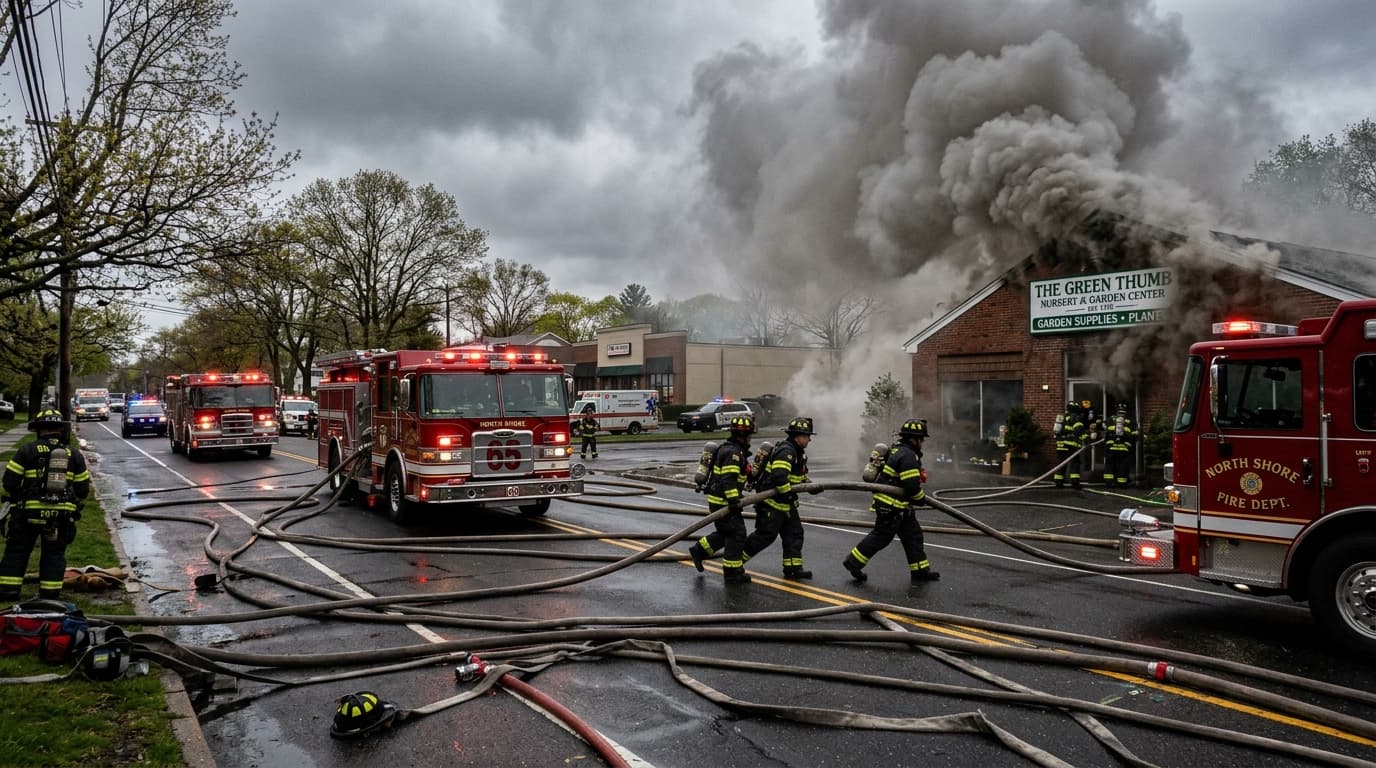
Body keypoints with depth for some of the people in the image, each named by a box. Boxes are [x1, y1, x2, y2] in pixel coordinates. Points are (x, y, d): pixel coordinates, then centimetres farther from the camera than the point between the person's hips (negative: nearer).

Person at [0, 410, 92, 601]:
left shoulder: (27, 450, -4)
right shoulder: (75, 455, 5)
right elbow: (83, 489, 8)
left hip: (27, 513, -2)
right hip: (61, 515, 2)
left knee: (16, 552, 11)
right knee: (54, 554, 11)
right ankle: (50, 594, 11)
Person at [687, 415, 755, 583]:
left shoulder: (734, 449, 16)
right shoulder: (733, 452, -18)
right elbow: (728, 479, -27)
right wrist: (734, 501, -28)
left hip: (719, 499, 10)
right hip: (723, 502, -10)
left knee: (726, 532, 19)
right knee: (736, 534, -4)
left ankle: (700, 550, 28)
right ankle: (732, 572, 2)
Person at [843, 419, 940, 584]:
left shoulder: (898, 449, 12)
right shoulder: (908, 456, -20)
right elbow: (912, 486, -23)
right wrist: (922, 499, -5)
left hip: (900, 506, 11)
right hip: (891, 506, -11)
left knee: (913, 535, 12)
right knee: (881, 536, -2)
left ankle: (920, 572, 17)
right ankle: (853, 563, 8)